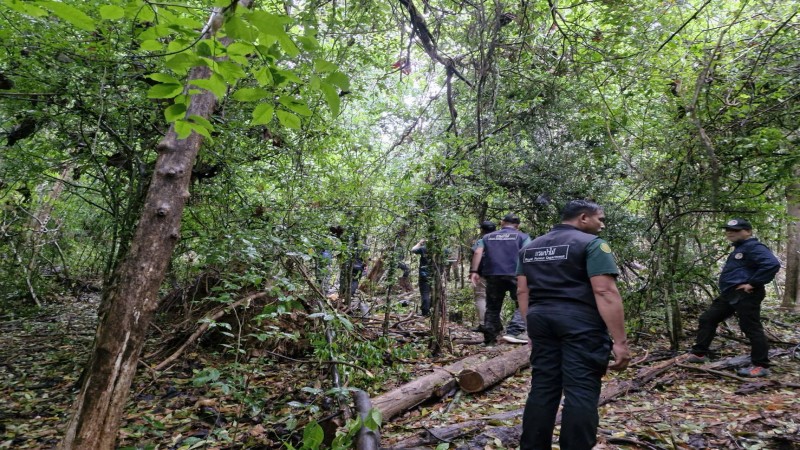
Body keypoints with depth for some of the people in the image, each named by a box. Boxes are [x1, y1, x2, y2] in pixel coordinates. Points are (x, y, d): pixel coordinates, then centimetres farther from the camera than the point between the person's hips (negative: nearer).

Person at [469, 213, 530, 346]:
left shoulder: (487, 237, 19)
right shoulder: (522, 236, 12)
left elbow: (478, 252, 5)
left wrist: (474, 271, 0)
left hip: (492, 276, 3)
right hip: (515, 275, -3)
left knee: (492, 307, 12)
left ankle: (489, 340, 15)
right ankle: (514, 332, -13)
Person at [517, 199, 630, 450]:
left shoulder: (530, 248, 15)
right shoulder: (591, 244, -5)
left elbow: (523, 292, 13)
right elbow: (605, 292, -14)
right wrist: (620, 340, -13)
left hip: (541, 320, 6)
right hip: (581, 323, -6)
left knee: (542, 387, 11)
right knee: (581, 391, 0)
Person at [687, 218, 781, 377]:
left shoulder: (753, 247, -12)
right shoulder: (739, 249, 21)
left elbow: (772, 264, -27)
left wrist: (753, 283, -23)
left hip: (745, 295, -11)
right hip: (729, 294, 11)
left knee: (751, 328, -3)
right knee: (707, 319, 10)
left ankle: (761, 366, 9)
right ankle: (699, 353, 15)